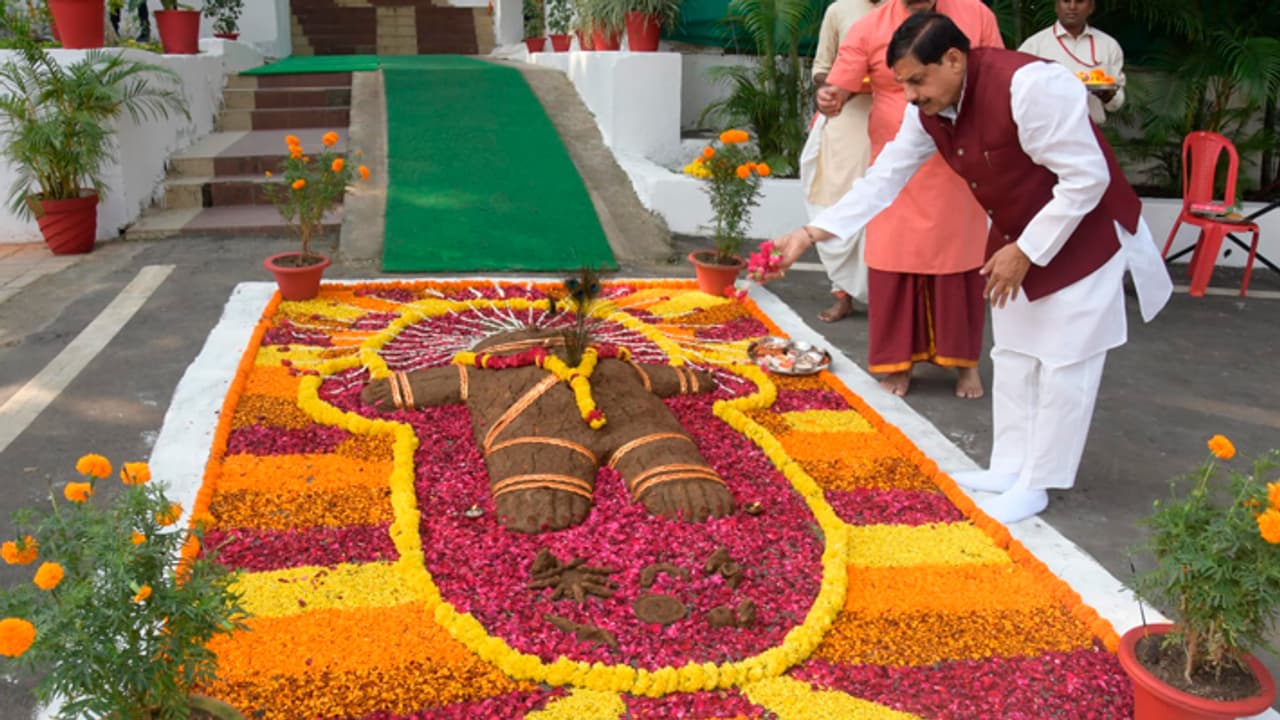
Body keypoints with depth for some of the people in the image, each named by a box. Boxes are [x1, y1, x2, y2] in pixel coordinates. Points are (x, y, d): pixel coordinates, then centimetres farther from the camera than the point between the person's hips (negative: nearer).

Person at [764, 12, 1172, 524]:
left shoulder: (1030, 86, -32)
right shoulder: (928, 112, -8)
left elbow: (1086, 179, -28)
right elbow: (882, 179, -4)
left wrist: (1026, 252, -23)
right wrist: (809, 234, -11)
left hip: (1085, 235, -8)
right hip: (1016, 239, 8)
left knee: (1063, 362, -2)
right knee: (1014, 356, 13)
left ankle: (1036, 484, 9)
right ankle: (1010, 468, 25)